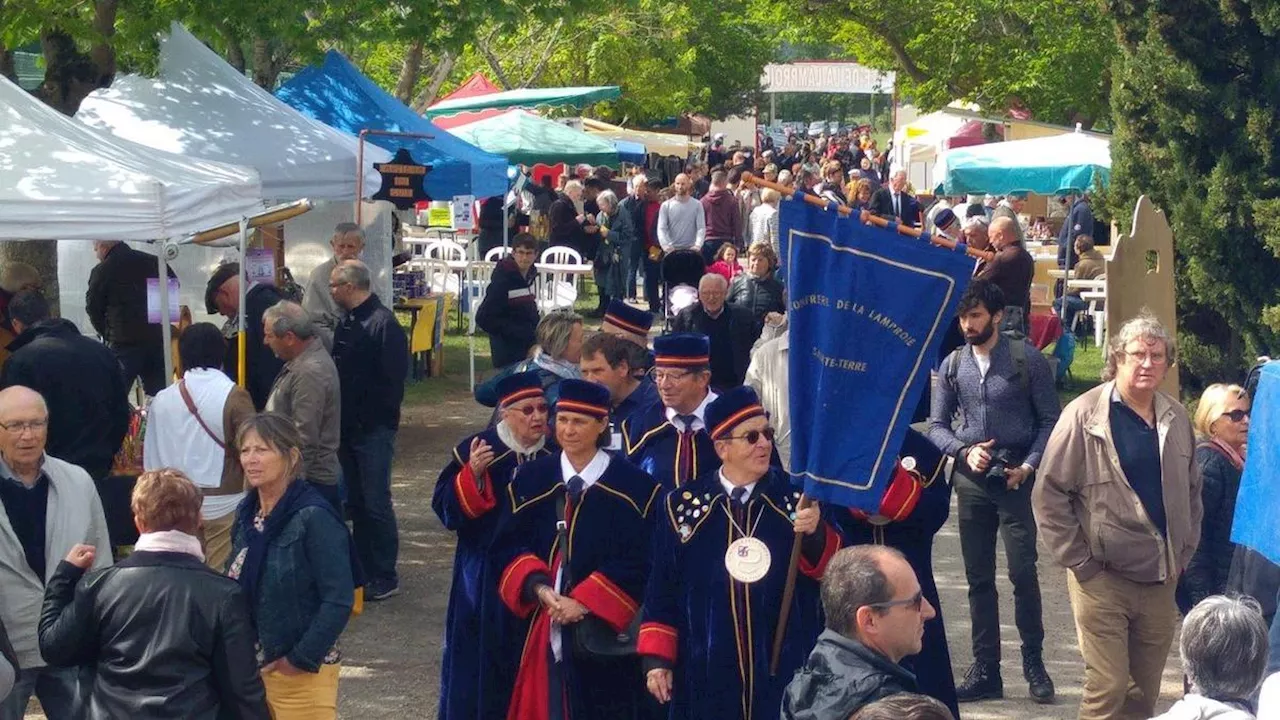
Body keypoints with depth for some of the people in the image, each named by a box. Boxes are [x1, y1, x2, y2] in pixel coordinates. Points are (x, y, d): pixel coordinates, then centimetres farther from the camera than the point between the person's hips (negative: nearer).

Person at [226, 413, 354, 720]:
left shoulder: (314, 518, -17)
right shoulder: (246, 514, 4)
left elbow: (339, 600, -20)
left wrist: (302, 659, -17)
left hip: (301, 672, -6)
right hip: (250, 667, 6)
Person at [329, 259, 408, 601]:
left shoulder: (383, 323, -16)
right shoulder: (347, 322, 12)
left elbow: (393, 379, -19)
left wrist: (377, 417, -17)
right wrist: (338, 417, 9)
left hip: (373, 430, -9)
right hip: (348, 428, 9)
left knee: (376, 503, -4)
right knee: (355, 502, 15)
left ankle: (385, 577, 5)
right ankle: (363, 569, 25)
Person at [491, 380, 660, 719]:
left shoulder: (633, 486, -5)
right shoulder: (531, 479, 6)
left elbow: (637, 560, -8)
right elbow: (509, 545, 4)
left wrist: (585, 602, -16)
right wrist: (539, 588, -14)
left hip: (604, 633, -3)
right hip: (543, 627, 3)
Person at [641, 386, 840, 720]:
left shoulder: (798, 496, -1)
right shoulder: (683, 505, 1)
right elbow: (662, 590, 6)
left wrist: (815, 534, -23)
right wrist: (657, 659, 2)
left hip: (786, 671, 0)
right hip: (709, 674, 0)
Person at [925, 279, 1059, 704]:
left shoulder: (1027, 360, -4)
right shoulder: (952, 365, 6)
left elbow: (1049, 420, -2)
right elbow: (937, 425, 8)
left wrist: (1028, 466, -12)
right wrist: (964, 451, -10)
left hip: (1016, 478, -3)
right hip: (971, 479, 4)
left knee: (1023, 573, -5)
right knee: (979, 578, 8)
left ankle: (1034, 664, 10)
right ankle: (985, 672, 15)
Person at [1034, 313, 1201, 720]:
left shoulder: (1176, 419, 8)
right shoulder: (1085, 415, -8)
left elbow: (1191, 491, 20)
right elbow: (1049, 493, -8)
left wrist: (1184, 553, 12)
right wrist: (1078, 561, -9)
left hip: (1161, 580, 5)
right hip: (1103, 577, -5)